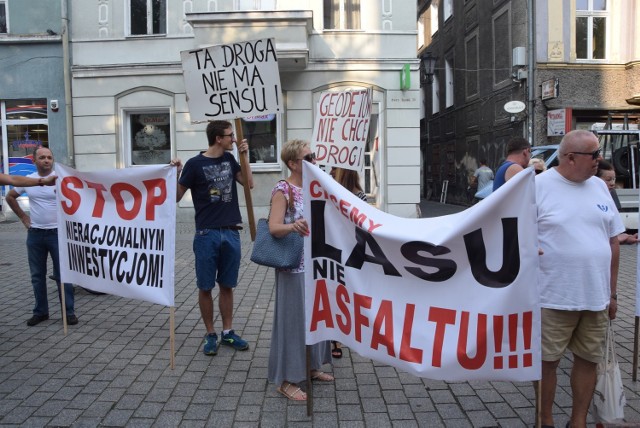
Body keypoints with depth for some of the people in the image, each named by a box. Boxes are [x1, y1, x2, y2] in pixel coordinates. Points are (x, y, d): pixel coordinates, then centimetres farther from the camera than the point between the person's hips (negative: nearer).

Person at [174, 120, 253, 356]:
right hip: (207, 234, -4)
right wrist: (175, 174, -21)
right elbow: (176, 196, -4)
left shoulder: (229, 159, 8)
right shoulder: (195, 164, -7)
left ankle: (228, 332, 23)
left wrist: (245, 156, 2)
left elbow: (249, 183, 9)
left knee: (227, 285, 12)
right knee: (205, 287, 4)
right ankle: (210, 335, 18)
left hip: (231, 232, 4)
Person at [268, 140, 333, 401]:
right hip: (294, 267, -8)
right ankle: (287, 380, 12)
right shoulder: (283, 190, -13)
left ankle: (310, 367, 33)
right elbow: (274, 228, -23)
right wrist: (294, 227, -40)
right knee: (293, 318, 0)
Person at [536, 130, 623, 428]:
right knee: (547, 361, 6)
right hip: (554, 298, -5)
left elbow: (613, 241, 12)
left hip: (596, 297, 5)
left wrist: (612, 292, 12)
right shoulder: (539, 186, -8)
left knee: (588, 360, 13)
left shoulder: (599, 187, 8)